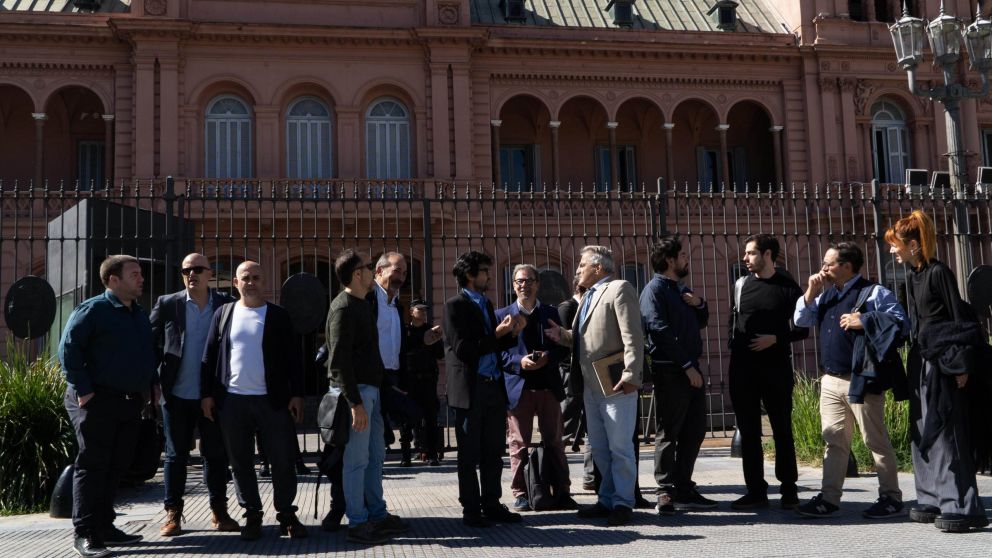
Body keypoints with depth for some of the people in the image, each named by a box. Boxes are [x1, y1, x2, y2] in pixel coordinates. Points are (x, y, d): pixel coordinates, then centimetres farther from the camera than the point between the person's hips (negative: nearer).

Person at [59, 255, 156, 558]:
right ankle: (84, 533, 0)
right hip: (97, 401, -7)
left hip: (131, 402, 7)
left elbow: (147, 352, 25)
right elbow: (68, 349, -14)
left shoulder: (140, 314, 15)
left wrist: (147, 387, 14)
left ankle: (104, 527, 19)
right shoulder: (92, 310, -9)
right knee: (92, 466, -5)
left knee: (115, 466, 10)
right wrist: (83, 391, -18)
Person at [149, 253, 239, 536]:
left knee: (216, 454, 8)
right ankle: (173, 513, 16)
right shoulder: (167, 304, 1)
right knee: (176, 455, 7)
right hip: (177, 395, 0)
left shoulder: (226, 305, 0)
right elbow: (151, 344, 3)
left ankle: (219, 511, 18)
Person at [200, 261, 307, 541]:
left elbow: (293, 357, 2)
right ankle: (252, 515, 18)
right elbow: (210, 355, 8)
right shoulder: (223, 313, 8)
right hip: (232, 400, 2)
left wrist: (297, 394, -4)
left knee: (282, 460, 1)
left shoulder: (279, 315, 4)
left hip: (272, 400, -1)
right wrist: (207, 394, 2)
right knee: (241, 463, 7)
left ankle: (286, 514, 13)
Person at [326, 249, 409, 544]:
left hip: (370, 388, 10)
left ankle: (377, 514, 25)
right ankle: (358, 523, 5)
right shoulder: (344, 308, -14)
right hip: (355, 390, -10)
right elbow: (339, 361, -19)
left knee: (375, 456, 15)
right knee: (356, 460, -3)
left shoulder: (362, 304, 15)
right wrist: (355, 403, -22)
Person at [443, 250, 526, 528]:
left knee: (493, 451, 10)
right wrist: (497, 334, -16)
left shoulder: (486, 304, 16)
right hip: (470, 388, -7)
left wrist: (512, 334, 1)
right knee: (470, 453, 2)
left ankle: (491, 504, 19)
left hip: (494, 386, 7)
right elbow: (463, 349, -15)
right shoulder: (455, 305, -7)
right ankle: (471, 509, 9)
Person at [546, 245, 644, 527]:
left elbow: (633, 337, -16)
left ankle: (623, 503, 4)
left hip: (615, 385, -9)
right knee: (599, 448, 13)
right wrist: (562, 335, 5)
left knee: (619, 447, -3)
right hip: (591, 386, 9)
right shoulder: (588, 297, 20)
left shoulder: (619, 289, -8)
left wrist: (631, 375, -22)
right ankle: (607, 500, 22)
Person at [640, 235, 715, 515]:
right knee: (669, 432, -4)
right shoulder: (655, 289, -8)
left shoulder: (682, 289, 18)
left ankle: (684, 489, 20)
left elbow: (701, 323, 27)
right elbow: (660, 330, -17)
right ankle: (666, 494, 2)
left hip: (690, 369, 9)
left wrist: (699, 304, 4)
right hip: (670, 371, -9)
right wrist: (687, 365, -18)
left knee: (694, 430, 11)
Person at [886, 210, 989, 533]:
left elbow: (959, 317, -12)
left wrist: (961, 365, -16)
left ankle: (962, 506, -6)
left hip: (942, 361, -9)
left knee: (947, 433, -9)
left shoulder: (939, 273, -10)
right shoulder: (912, 277, 13)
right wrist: (913, 358, 15)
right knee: (923, 432, 9)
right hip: (919, 360, 9)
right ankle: (934, 500, 16)